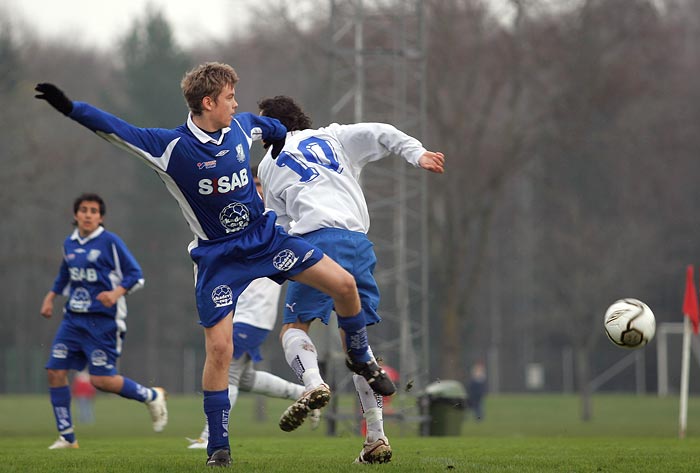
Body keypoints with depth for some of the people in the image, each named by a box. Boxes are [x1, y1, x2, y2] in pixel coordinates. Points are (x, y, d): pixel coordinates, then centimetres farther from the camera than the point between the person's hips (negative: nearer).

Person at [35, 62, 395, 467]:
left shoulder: (241, 126, -3)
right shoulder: (172, 146, -18)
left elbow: (275, 130, 21)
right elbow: (118, 130, -28)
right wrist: (70, 108, -40)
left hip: (266, 236, 5)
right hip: (217, 256, -5)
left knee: (344, 284, -4)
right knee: (220, 347, -13)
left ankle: (362, 360, 23)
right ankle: (218, 448, -1)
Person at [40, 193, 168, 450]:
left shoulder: (110, 242, -8)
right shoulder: (69, 243, 11)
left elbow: (136, 276, -7)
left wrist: (117, 293, -23)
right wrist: (50, 297, 17)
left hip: (103, 320, -6)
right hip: (74, 318, 6)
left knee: (101, 379, -12)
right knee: (55, 371, -5)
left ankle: (151, 397, 14)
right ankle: (66, 436, 4)